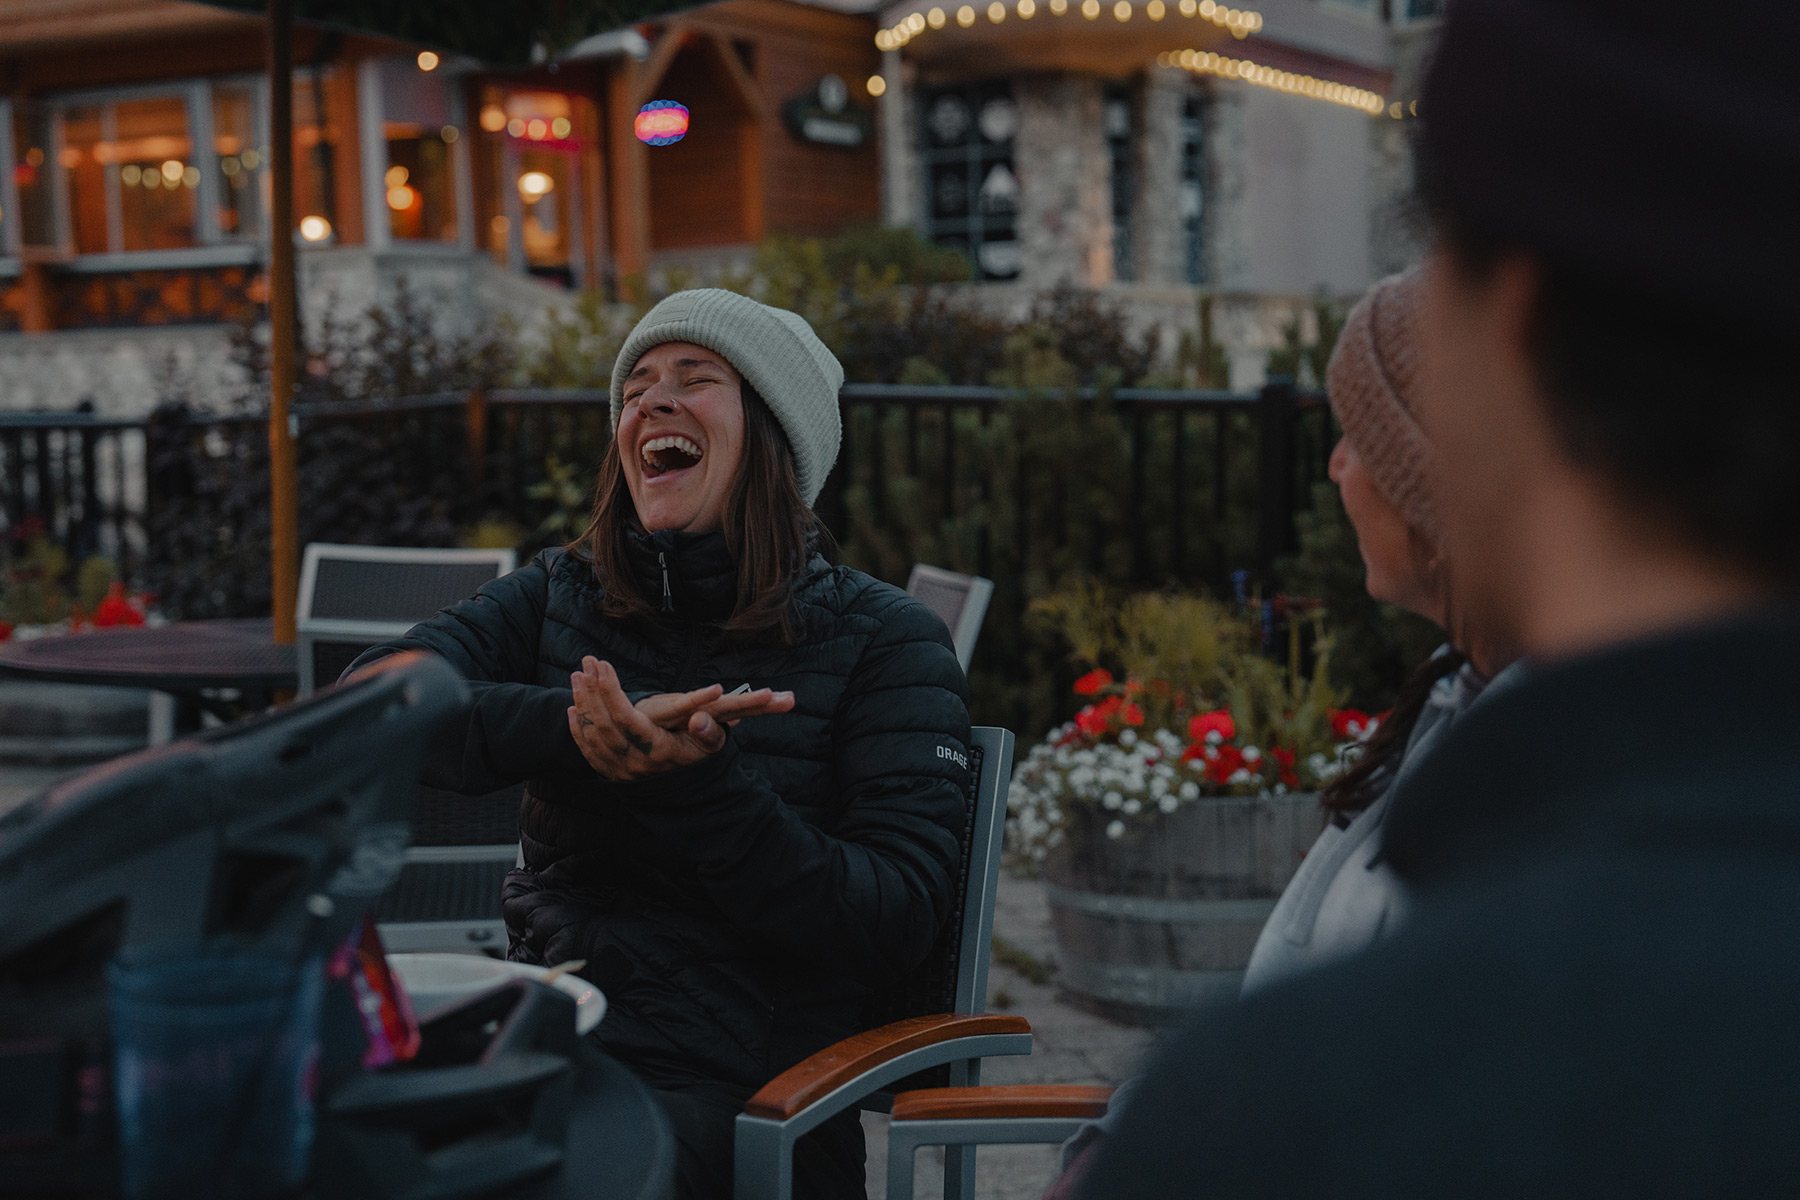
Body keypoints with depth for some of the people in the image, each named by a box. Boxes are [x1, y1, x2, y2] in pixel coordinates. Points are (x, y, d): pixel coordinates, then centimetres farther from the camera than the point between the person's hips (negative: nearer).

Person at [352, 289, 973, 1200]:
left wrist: (698, 783, -21)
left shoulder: (884, 640, 3)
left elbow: (897, 923, -8)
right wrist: (575, 727, -20)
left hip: (728, 1086, -3)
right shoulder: (558, 597, 14)